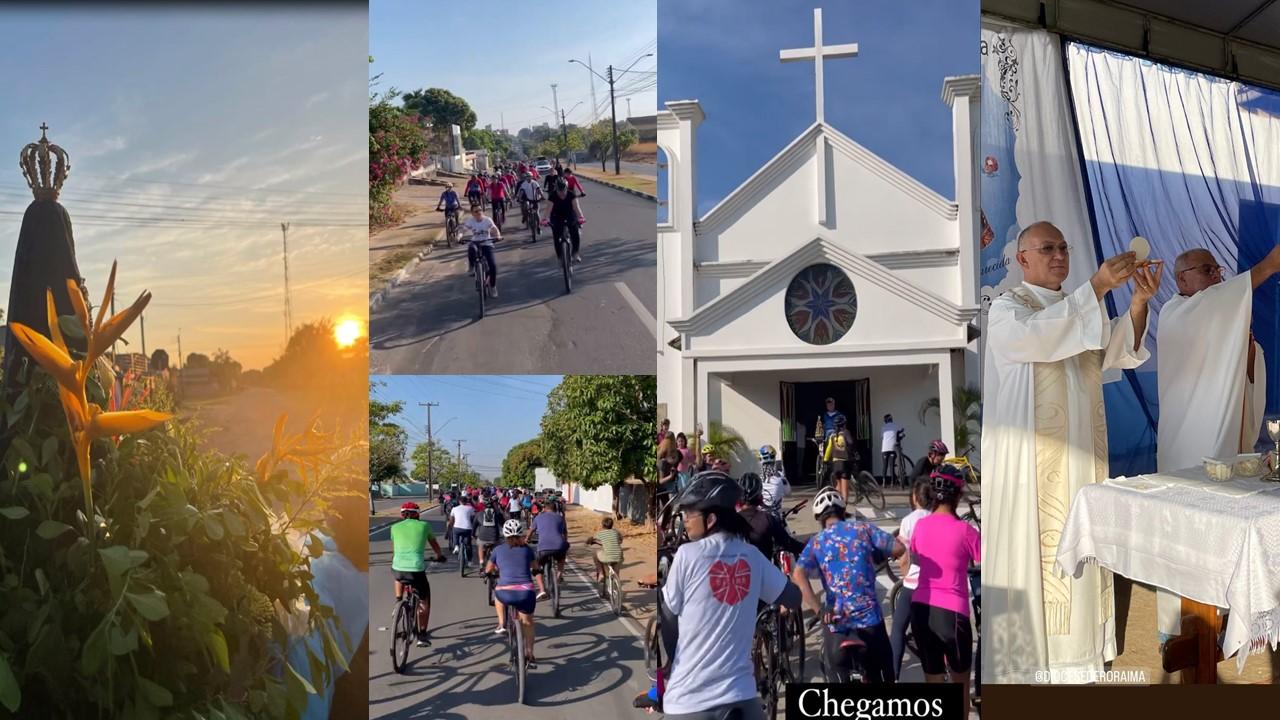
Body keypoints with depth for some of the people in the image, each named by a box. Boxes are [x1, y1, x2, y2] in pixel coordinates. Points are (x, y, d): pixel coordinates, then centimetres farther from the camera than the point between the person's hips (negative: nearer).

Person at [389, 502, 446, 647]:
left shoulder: (395, 527, 14)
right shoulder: (424, 525, 11)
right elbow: (434, 543, 28)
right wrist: (439, 556, 47)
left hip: (398, 568, 2)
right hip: (417, 569, -2)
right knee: (424, 600, 17)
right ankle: (422, 635, 13)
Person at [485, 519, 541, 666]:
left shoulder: (498, 550, 13)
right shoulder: (526, 549, 15)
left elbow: (488, 570, 28)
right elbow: (536, 567, 33)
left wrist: (496, 572, 50)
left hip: (505, 594, 0)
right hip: (526, 593, 0)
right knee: (528, 623, 26)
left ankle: (502, 624, 29)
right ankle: (529, 656, 26)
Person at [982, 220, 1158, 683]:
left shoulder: (1078, 310, 17)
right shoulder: (1006, 307, -5)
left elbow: (1119, 350, 1)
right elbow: (1037, 335, -28)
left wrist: (1138, 301, -16)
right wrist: (1098, 286, -31)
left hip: (1080, 453, 7)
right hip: (1031, 457, -7)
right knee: (1034, 544, -4)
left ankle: (1075, 638, 21)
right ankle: (1027, 653, 5)